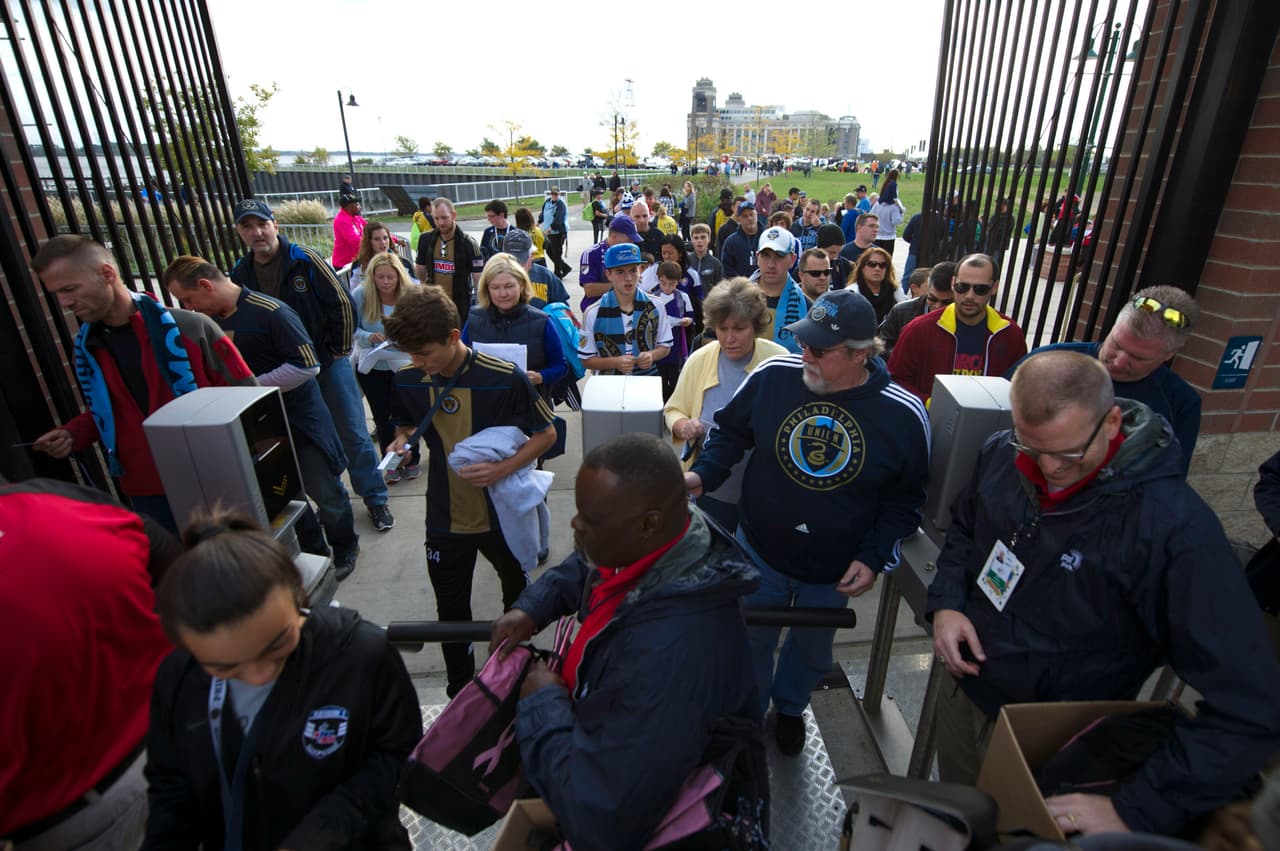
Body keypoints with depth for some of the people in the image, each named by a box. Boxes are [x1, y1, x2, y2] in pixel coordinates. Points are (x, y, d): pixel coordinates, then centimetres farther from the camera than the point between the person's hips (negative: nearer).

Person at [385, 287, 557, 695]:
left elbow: (546, 434, -12)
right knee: (451, 610, 16)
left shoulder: (506, 379, -22)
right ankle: (459, 692, 41)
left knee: (519, 598, 22)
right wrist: (401, 442, -13)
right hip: (445, 519, 2)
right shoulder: (407, 381, -10)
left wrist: (502, 468, -25)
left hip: (502, 512, -2)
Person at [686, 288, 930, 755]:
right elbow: (730, 432, -3)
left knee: (812, 651, 26)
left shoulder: (904, 414, -17)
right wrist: (703, 474, -19)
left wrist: (873, 557, -12)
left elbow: (905, 497, -4)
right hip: (760, 551, 0)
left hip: (835, 571, 1)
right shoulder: (772, 375, -18)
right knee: (752, 641, 22)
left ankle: (789, 707, 59)